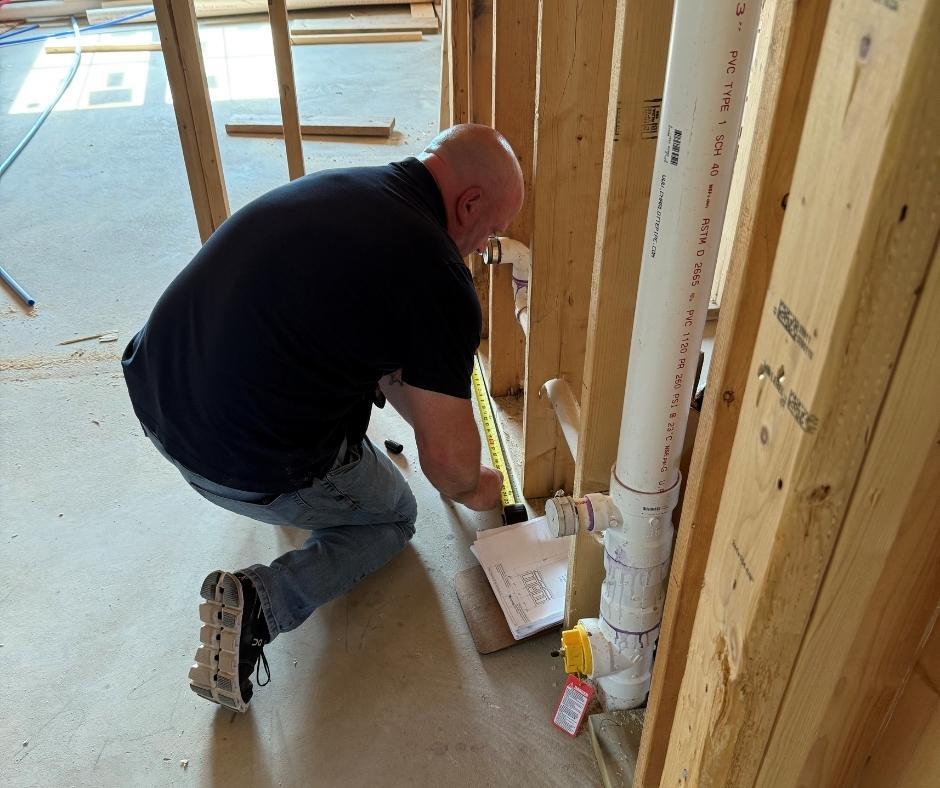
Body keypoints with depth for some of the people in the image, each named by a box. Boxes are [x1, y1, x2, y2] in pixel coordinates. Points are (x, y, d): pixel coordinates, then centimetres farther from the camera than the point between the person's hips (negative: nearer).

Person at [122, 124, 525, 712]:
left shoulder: (334, 187, 8)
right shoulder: (437, 277, -16)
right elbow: (447, 458, -10)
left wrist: (414, 406, 34)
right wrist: (473, 489, 13)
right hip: (253, 472, -8)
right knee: (394, 517, 20)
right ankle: (260, 601, 2)